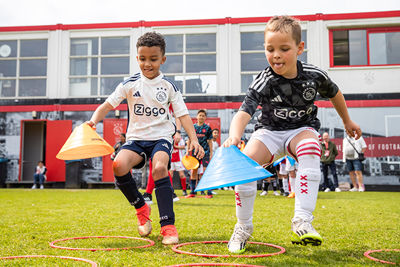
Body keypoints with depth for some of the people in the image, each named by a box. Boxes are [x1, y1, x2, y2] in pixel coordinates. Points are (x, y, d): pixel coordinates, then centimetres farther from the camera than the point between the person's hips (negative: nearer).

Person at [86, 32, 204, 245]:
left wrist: (194, 139, -13)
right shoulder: (130, 84, 4)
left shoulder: (169, 86, 3)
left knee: (160, 168, -31)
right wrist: (94, 120, -19)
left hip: (161, 137, -1)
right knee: (119, 165, -27)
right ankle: (141, 207, -1)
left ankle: (168, 225, -22)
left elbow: (183, 115, 0)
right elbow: (108, 104, 1)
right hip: (136, 137, 2)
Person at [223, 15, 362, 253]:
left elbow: (334, 93, 9)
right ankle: (244, 227, -5)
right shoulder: (265, 82, -21)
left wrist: (347, 121, 23)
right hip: (270, 131, -1)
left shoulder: (314, 75, -13)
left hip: (302, 128, 1)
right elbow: (244, 113, -34)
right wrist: (235, 136, -55)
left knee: (310, 149, -36)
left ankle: (302, 221, -34)